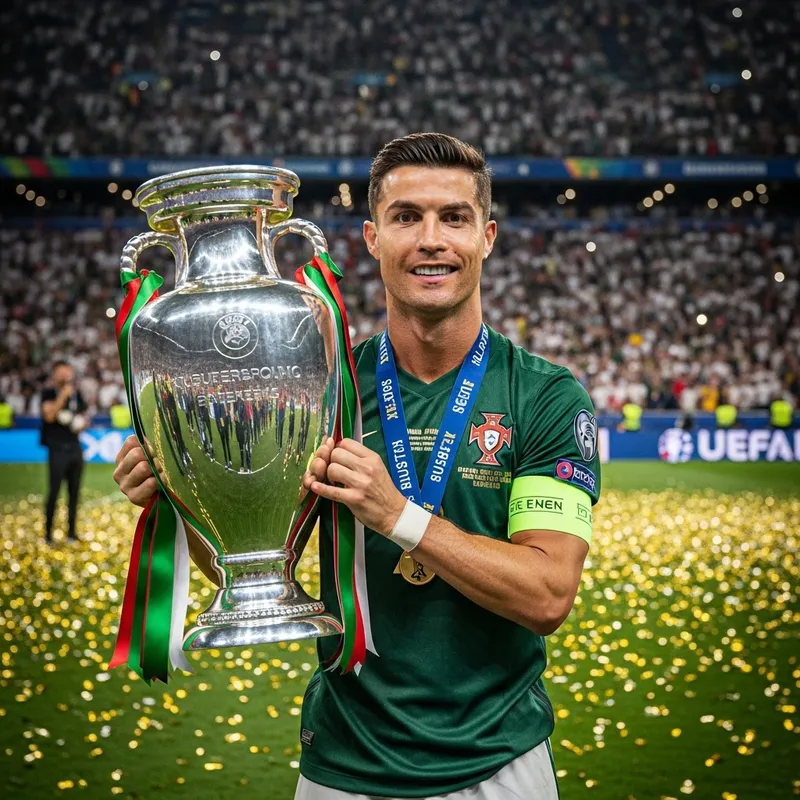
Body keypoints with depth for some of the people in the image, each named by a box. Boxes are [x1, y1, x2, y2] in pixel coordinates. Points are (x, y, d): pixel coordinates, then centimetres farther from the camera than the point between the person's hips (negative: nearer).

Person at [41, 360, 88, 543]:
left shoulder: (77, 394, 13)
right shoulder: (49, 393, -3)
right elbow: (49, 415, -18)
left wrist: (83, 424, 2)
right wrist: (63, 395, -21)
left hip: (75, 447, 6)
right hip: (57, 448, -5)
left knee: (74, 491, 6)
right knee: (54, 491, -7)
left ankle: (71, 532, 13)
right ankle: (48, 533, -2)